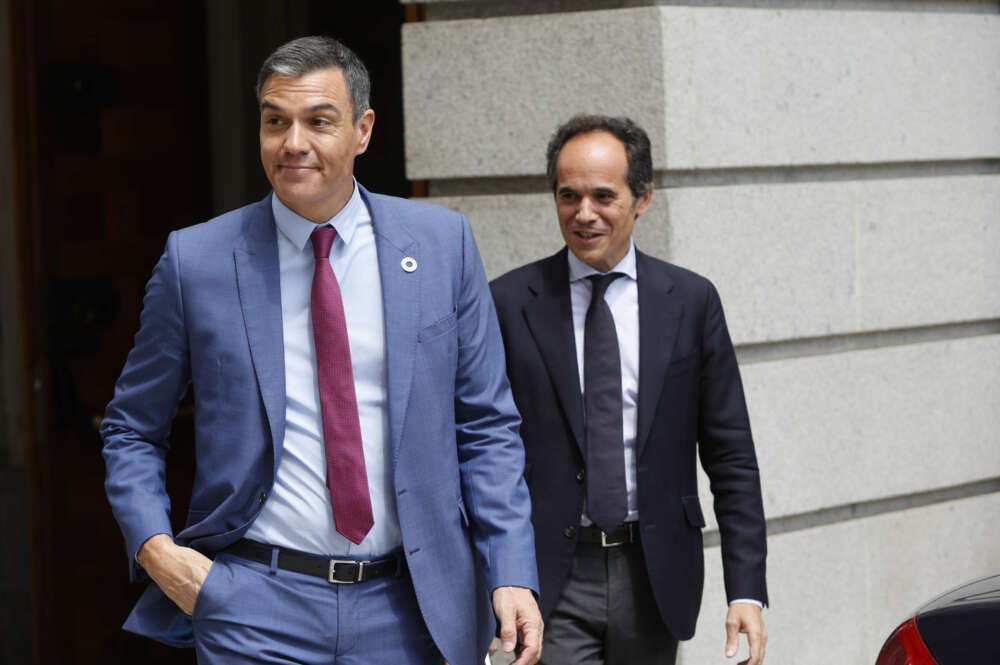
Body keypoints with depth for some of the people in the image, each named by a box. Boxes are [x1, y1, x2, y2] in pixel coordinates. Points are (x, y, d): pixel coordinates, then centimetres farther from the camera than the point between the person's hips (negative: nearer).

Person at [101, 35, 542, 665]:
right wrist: (154, 547, -7)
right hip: (253, 610, -1)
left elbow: (486, 427, 5)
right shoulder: (195, 259, 0)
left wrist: (512, 576, -5)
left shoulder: (441, 243, 3)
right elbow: (131, 430, 9)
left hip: (405, 610, 1)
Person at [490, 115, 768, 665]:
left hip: (654, 577, 2)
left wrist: (746, 590, -4)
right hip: (552, 579, -2)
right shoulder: (510, 303, -1)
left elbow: (730, 457, 3)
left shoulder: (691, 300, 3)